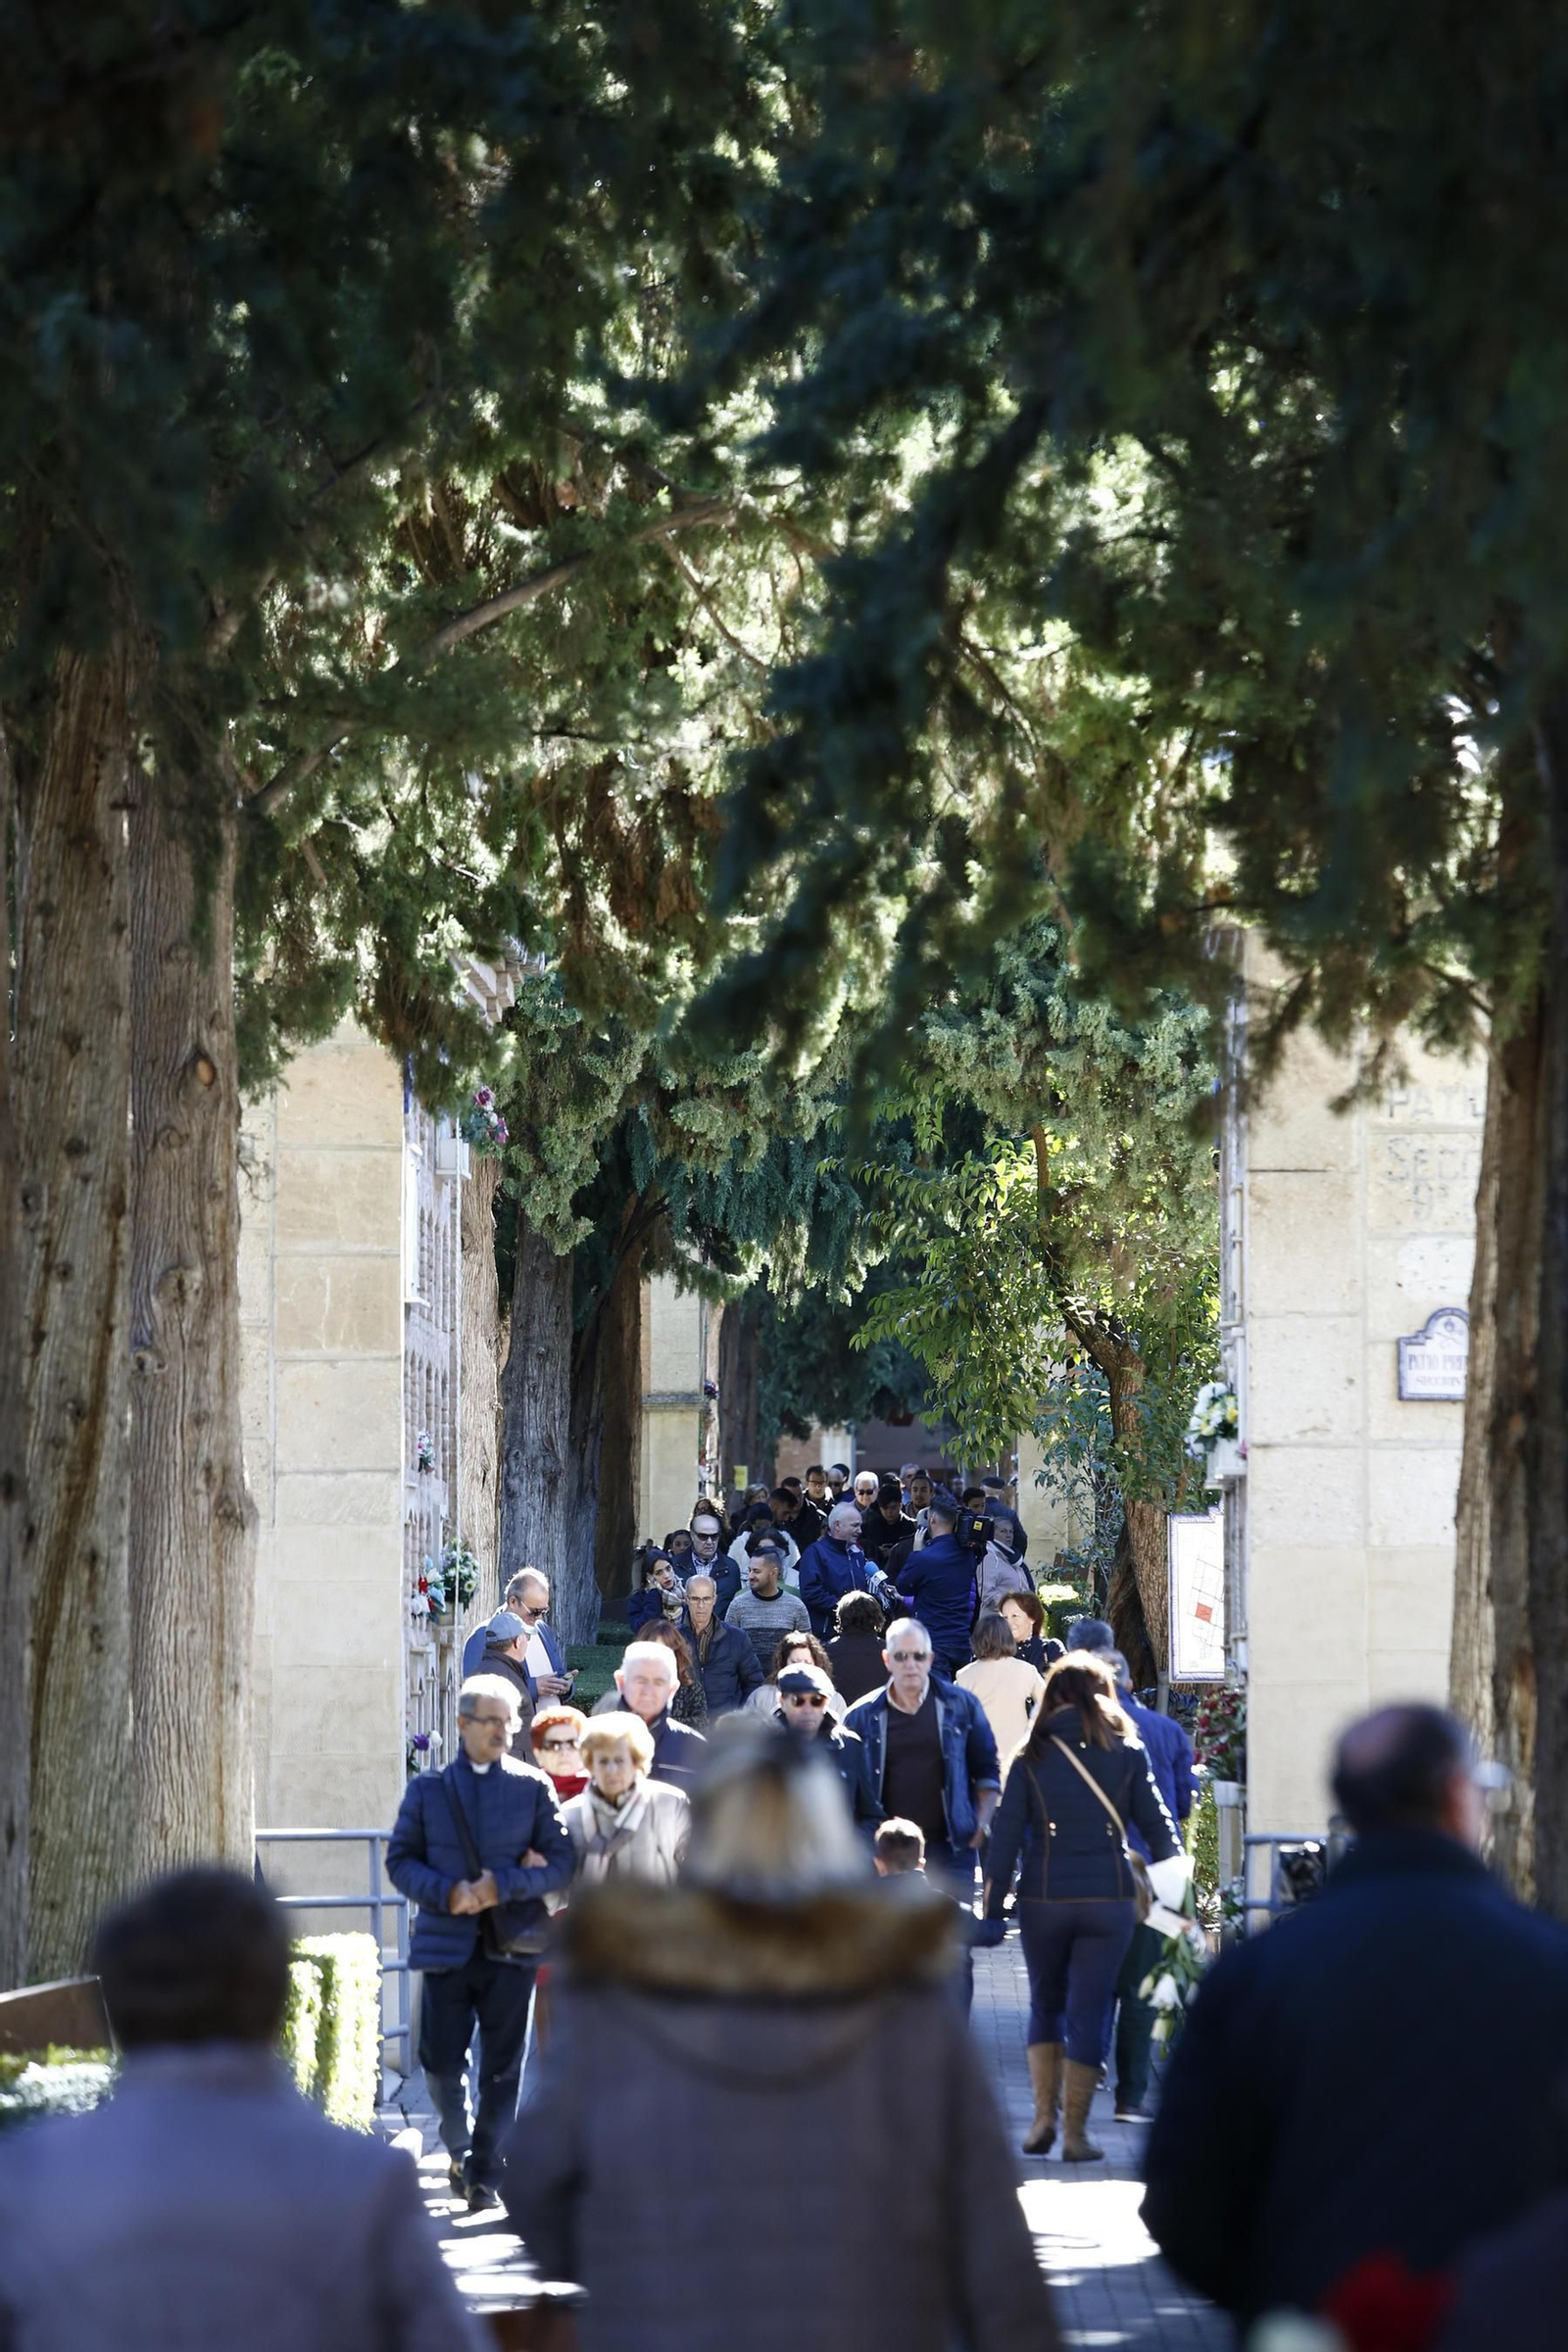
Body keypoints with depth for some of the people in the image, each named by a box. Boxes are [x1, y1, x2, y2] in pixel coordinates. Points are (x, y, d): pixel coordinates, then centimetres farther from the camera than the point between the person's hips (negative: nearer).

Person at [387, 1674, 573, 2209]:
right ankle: (458, 2147, 26)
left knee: (501, 2069, 2)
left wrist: (504, 1885, -14)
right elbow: (400, 1860, 4)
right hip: (447, 1943, 0)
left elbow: (561, 1863, 0)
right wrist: (447, 1893, -13)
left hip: (510, 1944, 0)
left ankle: (485, 2173, 12)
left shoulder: (533, 1787, 4)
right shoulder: (427, 1789, 6)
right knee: (441, 2062, 1)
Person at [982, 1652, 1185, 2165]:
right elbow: (1158, 1824, 3)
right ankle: (1075, 2132, 4)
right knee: (1090, 2011, 4)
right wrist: (1173, 1885, 13)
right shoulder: (1126, 1753, 1)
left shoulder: (1031, 1758, 0)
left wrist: (992, 1907, 3)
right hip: (1109, 1899, 0)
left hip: (1044, 1901, 0)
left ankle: (1043, 2117, 8)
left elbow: (1005, 1836, -2)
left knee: (1045, 2004, 18)